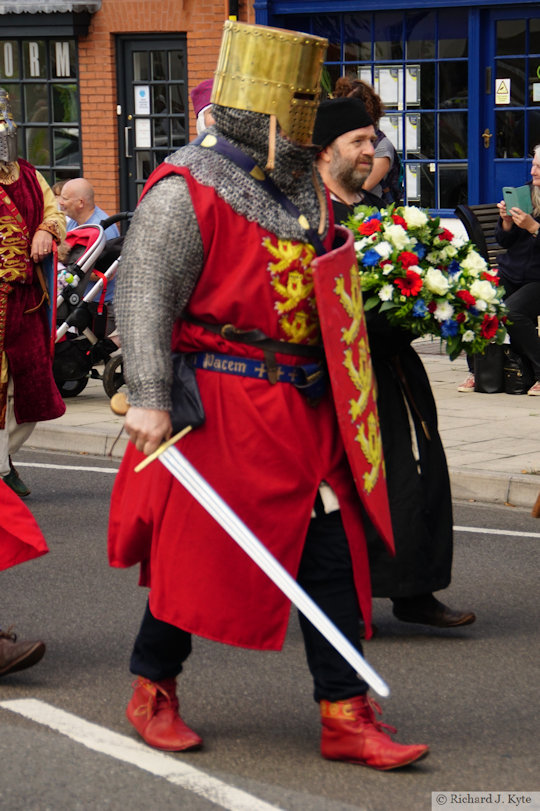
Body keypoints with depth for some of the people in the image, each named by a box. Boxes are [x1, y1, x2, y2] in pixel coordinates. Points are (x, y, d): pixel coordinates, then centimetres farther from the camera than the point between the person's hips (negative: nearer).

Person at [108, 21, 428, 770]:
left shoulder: (306, 190, 15)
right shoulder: (184, 193, -9)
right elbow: (143, 298, -14)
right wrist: (149, 398, -22)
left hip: (305, 412, 7)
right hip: (221, 411, -7)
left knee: (330, 554, 3)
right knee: (198, 554, 2)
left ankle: (346, 716, 7)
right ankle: (152, 694, 23)